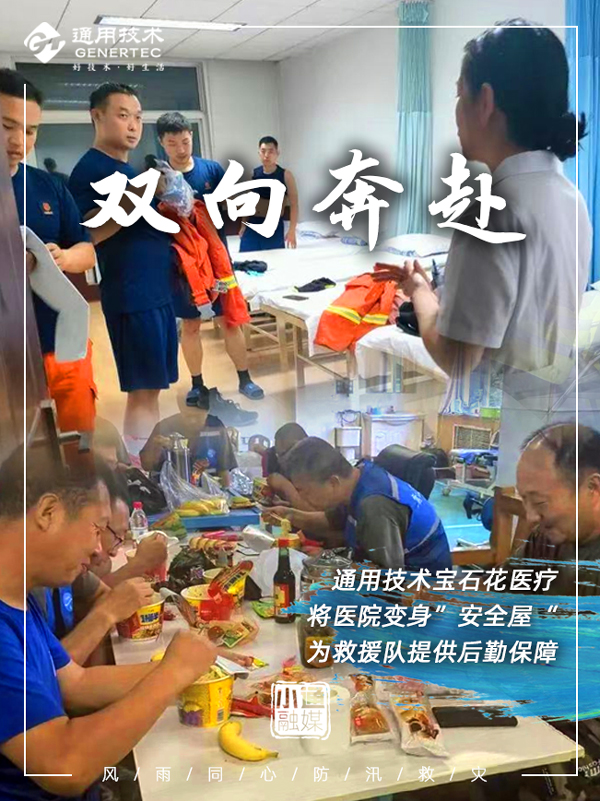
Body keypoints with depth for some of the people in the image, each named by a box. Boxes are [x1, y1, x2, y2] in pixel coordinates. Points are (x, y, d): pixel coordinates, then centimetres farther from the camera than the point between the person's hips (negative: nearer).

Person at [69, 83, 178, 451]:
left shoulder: (129, 170, 20)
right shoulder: (89, 169, -7)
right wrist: (135, 199, -28)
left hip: (158, 290, 9)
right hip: (131, 295, -9)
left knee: (151, 387, 12)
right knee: (143, 389, -6)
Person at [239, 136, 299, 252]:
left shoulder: (285, 175, -8)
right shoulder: (253, 173, 2)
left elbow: (294, 205, -7)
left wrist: (292, 230, -13)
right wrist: (243, 225, 9)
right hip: (252, 225, 3)